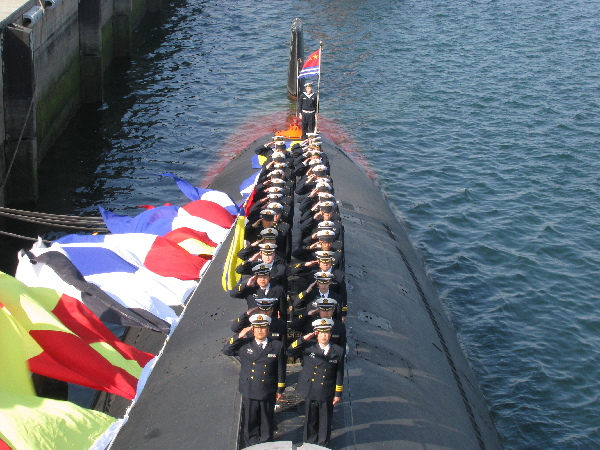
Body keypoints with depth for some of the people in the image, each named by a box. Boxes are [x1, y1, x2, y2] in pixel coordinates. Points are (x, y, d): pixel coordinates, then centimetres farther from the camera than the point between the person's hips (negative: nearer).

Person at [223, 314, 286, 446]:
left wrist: (280, 389, 3)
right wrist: (239, 336, -14)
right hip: (249, 393, 1)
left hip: (268, 394, -1)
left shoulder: (277, 346, -2)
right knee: (250, 424, 11)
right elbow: (226, 350, -4)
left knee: (267, 424, 11)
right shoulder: (244, 344, 1)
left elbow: (281, 370, 2)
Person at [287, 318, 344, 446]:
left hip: (327, 395, 0)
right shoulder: (308, 346, -4)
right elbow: (290, 352, -9)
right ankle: (309, 444, 29)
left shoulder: (338, 351, -2)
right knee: (310, 421, 13)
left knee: (325, 422, 11)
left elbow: (339, 374, 2)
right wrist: (303, 339, -17)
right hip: (311, 392, 0)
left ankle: (322, 444, 28)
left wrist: (338, 394, 2)